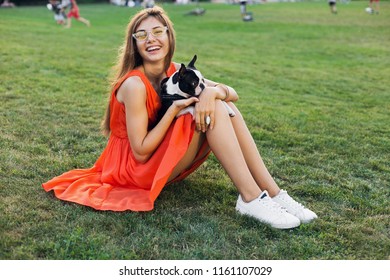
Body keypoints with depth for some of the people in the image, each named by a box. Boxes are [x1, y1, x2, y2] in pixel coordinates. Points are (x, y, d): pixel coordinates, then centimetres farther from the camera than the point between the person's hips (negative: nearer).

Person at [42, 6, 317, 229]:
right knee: (210, 110, -23)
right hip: (139, 169, -7)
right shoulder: (134, 85, -21)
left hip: (168, 158, 7)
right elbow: (140, 152, -22)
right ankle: (251, 198, -26)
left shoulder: (175, 71, 0)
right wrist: (174, 109, -27)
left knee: (220, 106, -11)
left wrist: (213, 91, -27)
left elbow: (233, 94, -4)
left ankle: (272, 192, -16)